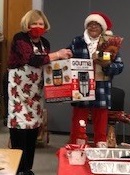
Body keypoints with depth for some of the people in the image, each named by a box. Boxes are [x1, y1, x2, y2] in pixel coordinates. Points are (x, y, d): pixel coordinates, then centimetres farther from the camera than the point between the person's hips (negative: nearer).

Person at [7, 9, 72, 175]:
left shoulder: (45, 43, 11)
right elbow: (32, 60, -26)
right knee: (19, 127, -9)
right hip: (18, 89, -6)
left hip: (35, 91, 7)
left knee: (33, 129, 7)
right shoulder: (20, 38, -11)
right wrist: (57, 54, -24)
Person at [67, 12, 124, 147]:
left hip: (102, 91, 1)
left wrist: (106, 64, -18)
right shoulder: (77, 42, 6)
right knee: (77, 125, 5)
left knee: (101, 126, 8)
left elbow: (120, 66, 0)